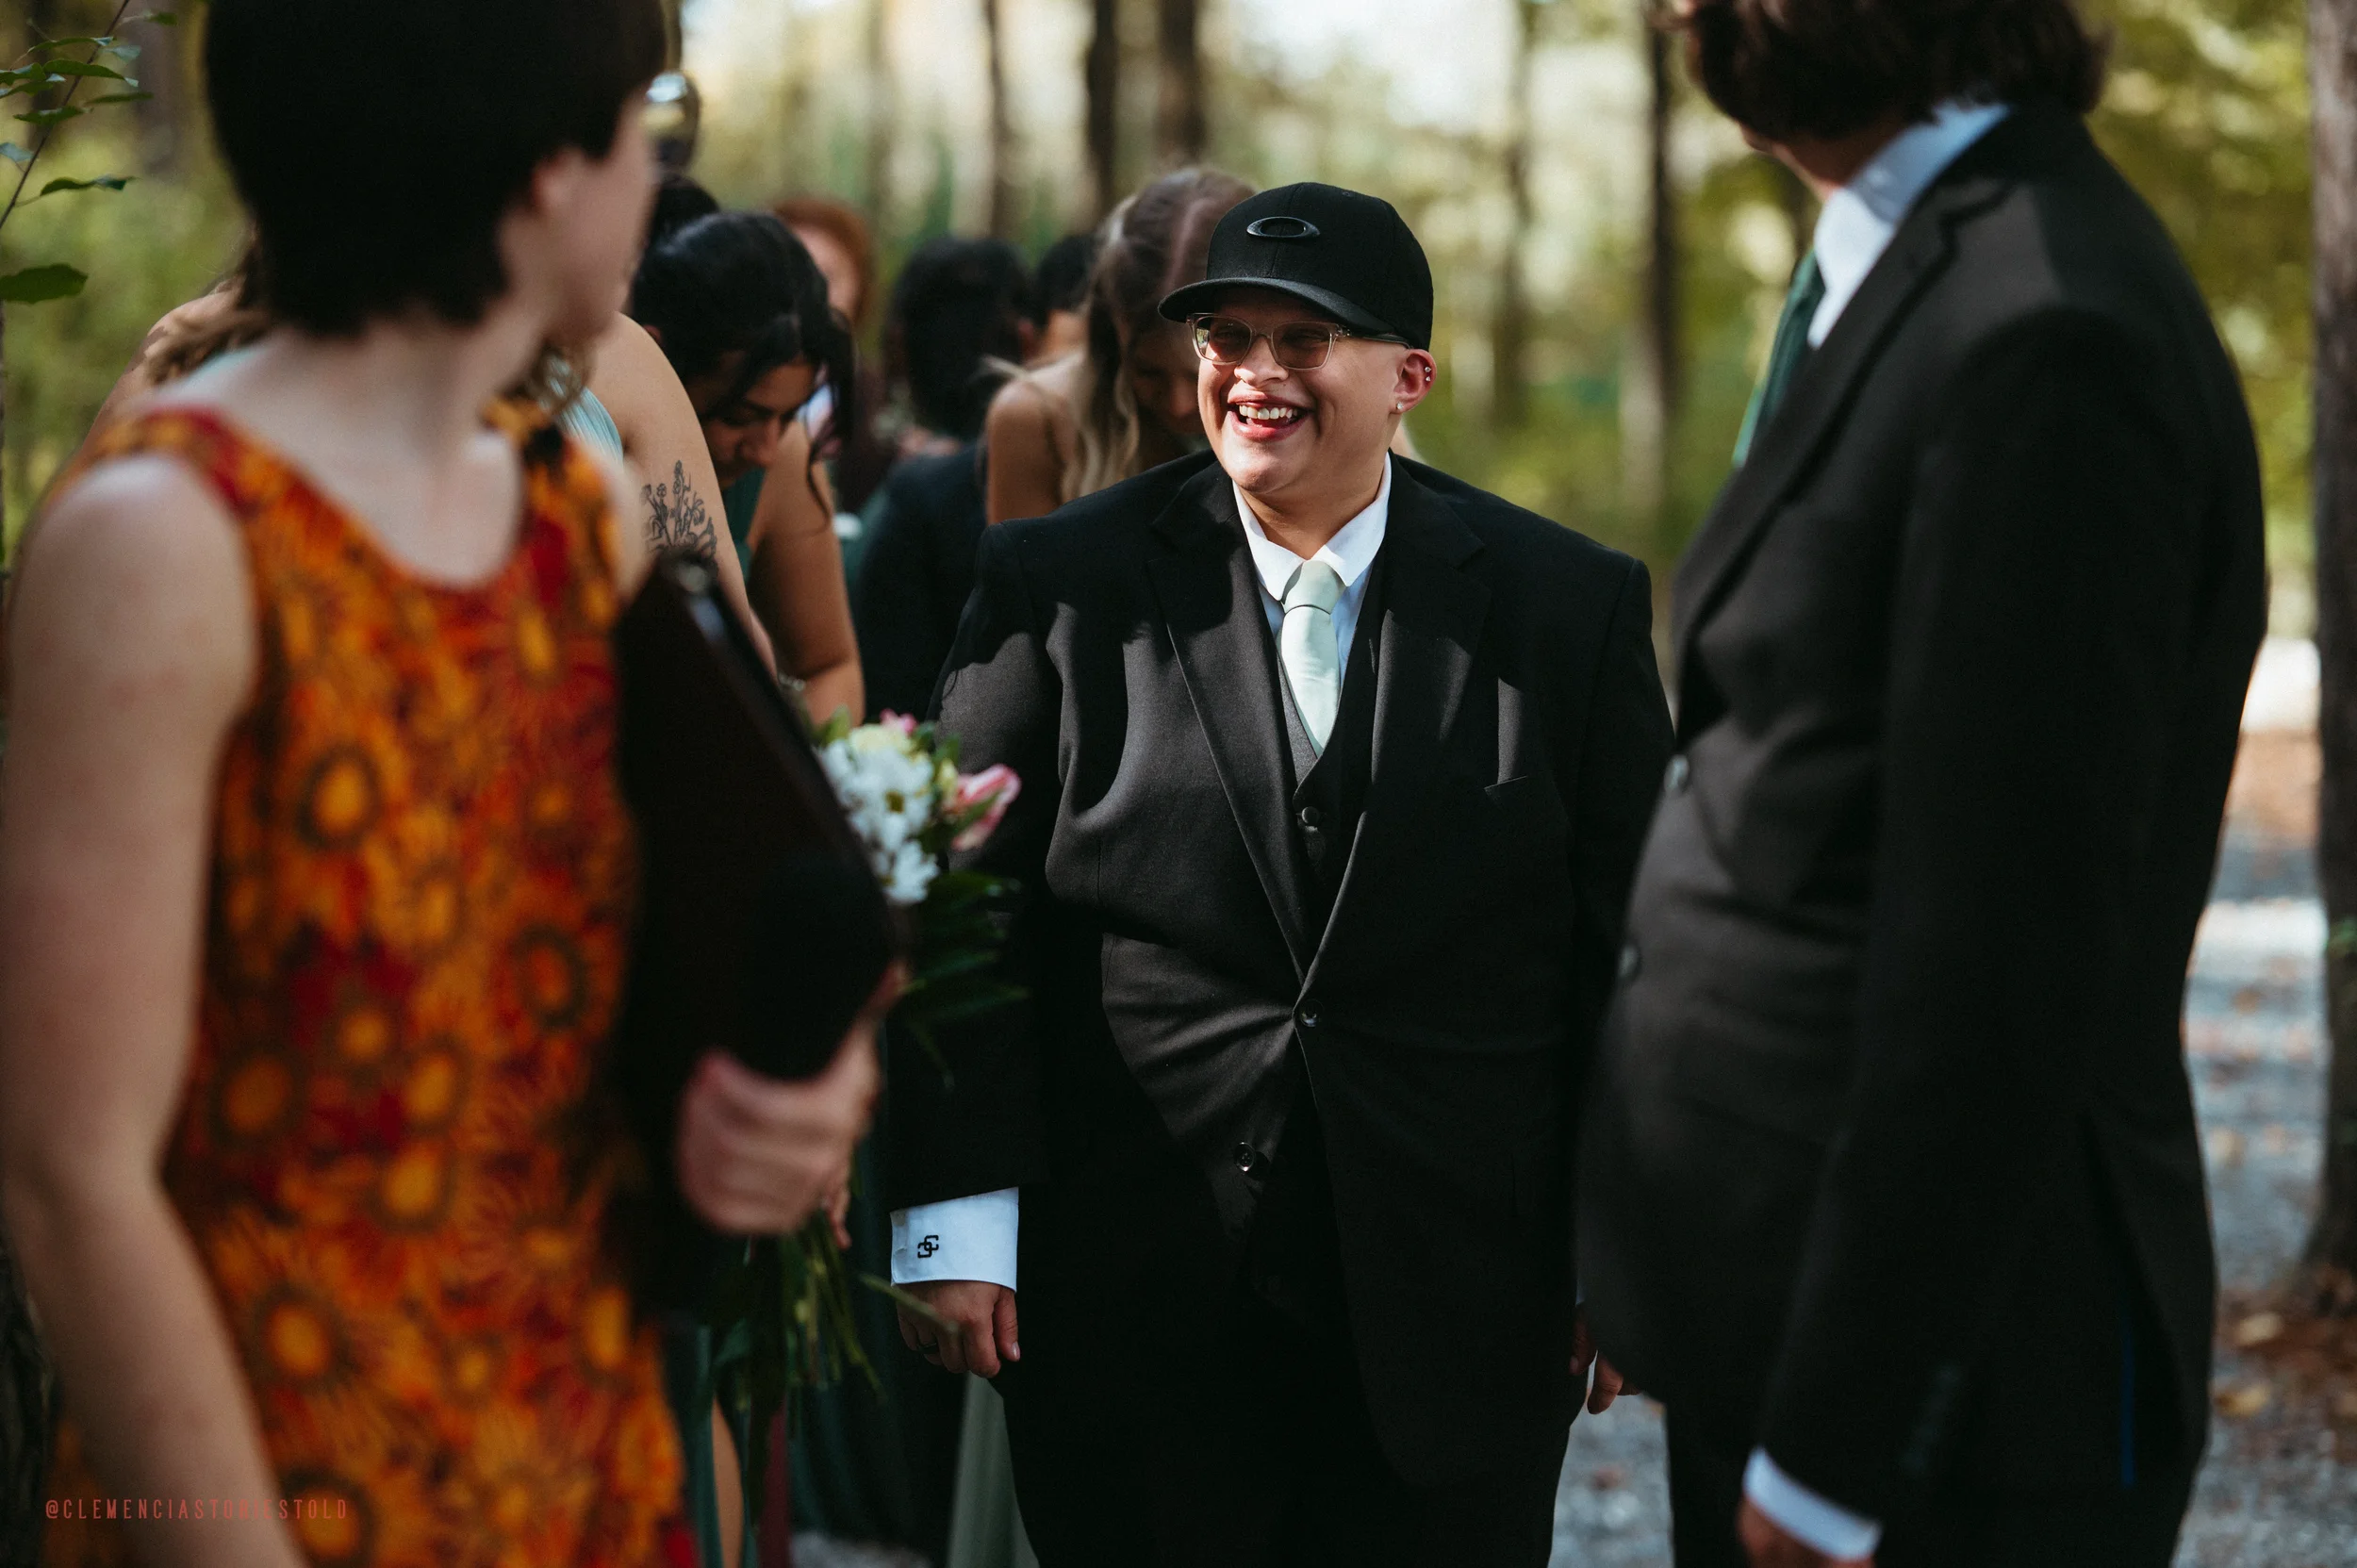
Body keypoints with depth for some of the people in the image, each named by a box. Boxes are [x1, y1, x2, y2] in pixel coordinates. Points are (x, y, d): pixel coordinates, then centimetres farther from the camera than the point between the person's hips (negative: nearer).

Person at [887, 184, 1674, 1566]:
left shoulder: (1570, 605, 3)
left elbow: (1627, 948, 4)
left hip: (1456, 1316, 0)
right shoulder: (1062, 587, 2)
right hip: (1132, 1314, 0)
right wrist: (956, 1223, -6)